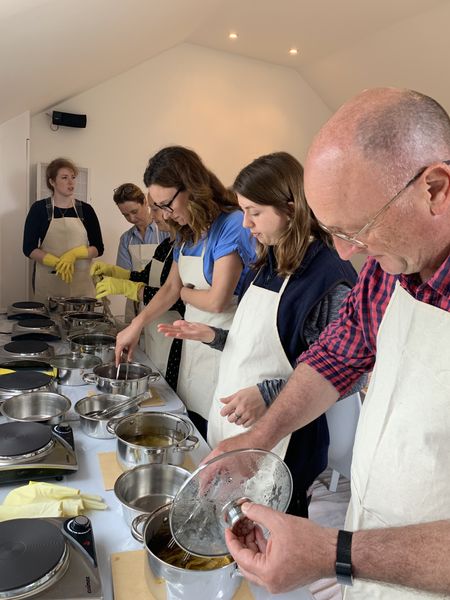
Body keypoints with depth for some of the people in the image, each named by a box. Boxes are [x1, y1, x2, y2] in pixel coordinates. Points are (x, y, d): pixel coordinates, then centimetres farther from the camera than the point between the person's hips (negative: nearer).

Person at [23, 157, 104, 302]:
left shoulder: (86, 210, 6)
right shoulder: (39, 208, 3)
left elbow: (98, 248, 5)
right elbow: (29, 248, -1)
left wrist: (74, 253, -13)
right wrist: (57, 263, -15)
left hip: (81, 282, 1)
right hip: (47, 282, -1)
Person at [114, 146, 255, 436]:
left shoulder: (233, 224, -17)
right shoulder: (188, 233, 10)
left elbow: (217, 300, -20)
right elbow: (171, 287, 14)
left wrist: (186, 292, 0)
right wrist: (136, 325, 3)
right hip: (194, 345, 8)